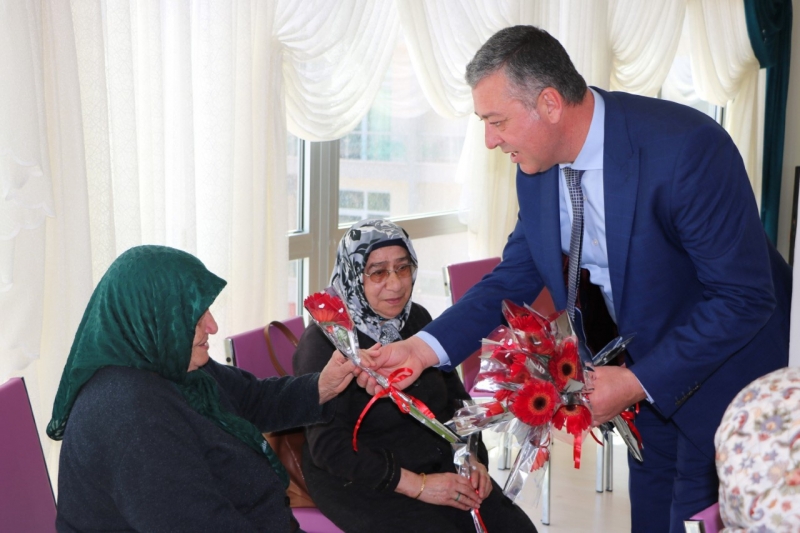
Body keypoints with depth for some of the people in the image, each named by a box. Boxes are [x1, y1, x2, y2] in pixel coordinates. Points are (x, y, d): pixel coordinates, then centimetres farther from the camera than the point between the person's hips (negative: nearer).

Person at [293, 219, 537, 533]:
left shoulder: (417, 319, 5)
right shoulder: (324, 340, -14)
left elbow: (455, 397, 14)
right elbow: (328, 446, -17)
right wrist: (417, 485, -19)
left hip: (438, 464, 6)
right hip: (360, 481, -6)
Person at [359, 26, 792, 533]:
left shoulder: (687, 148, -31)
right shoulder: (538, 166, -11)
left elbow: (744, 298, -27)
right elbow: (516, 277, -2)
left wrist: (637, 382, -28)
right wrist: (423, 347, -15)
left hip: (724, 359, -6)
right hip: (640, 365, 6)